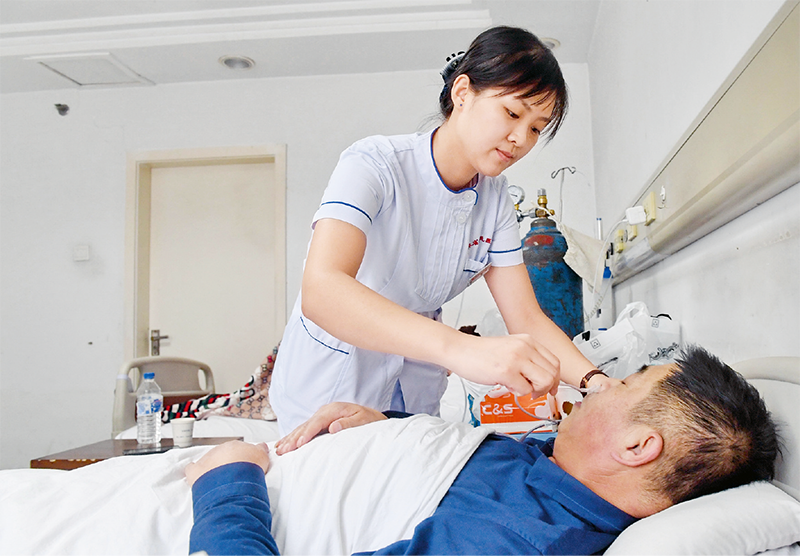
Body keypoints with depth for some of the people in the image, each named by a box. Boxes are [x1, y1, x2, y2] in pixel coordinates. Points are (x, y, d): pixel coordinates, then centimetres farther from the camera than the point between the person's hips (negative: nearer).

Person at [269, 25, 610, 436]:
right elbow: (320, 292, -41)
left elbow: (526, 318, -7)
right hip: (330, 392, -5)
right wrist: (460, 348, -54)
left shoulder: (494, 198, -3)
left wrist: (596, 382, -27)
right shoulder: (373, 164, -23)